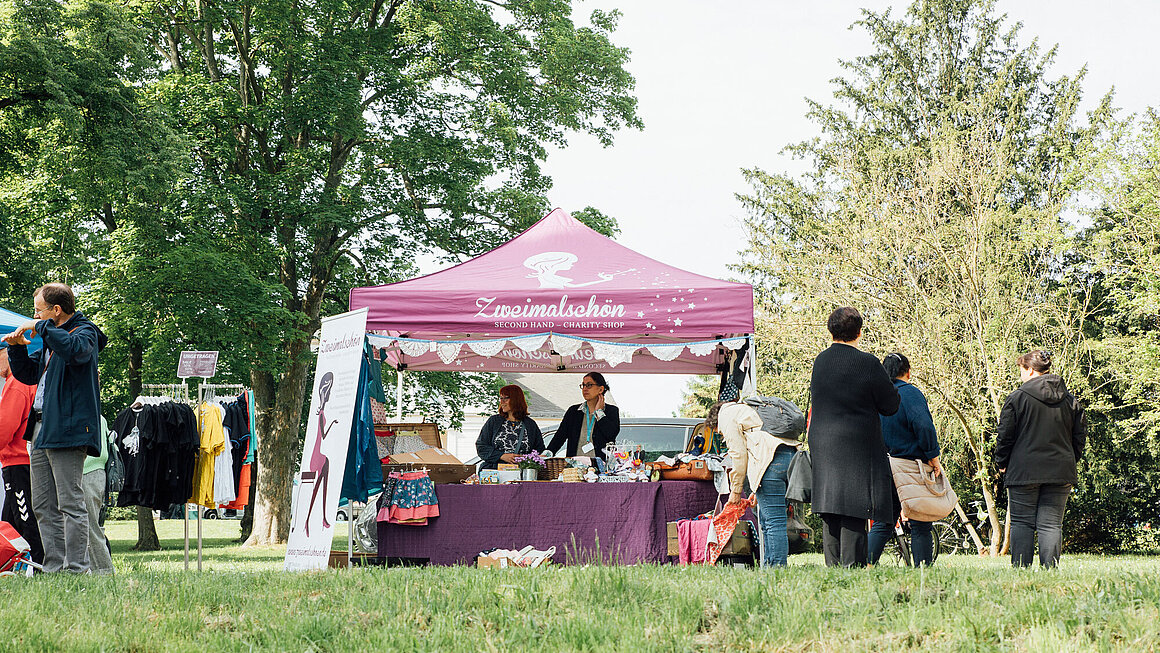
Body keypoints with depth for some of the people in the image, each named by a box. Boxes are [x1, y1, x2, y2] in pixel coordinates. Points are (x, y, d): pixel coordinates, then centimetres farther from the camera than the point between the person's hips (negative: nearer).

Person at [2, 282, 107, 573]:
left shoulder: (84, 332, -5)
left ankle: (77, 568, -12)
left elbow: (75, 349, -29)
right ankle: (53, 567, 11)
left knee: (70, 503, -11)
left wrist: (41, 327, -19)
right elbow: (28, 374, 30)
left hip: (66, 429, -10)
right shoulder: (51, 339, 23)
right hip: (42, 429, 10)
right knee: (43, 506, 8)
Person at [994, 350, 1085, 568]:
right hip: (1060, 473, 4)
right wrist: (1070, 462, 23)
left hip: (1023, 471, -3)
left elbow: (1005, 435, -4)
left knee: (1022, 523, 2)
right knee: (1051, 524, 4)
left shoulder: (1017, 397, -5)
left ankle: (1020, 568, -3)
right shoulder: (1070, 400, 9)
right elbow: (1080, 436, 13)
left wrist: (1001, 462, 9)